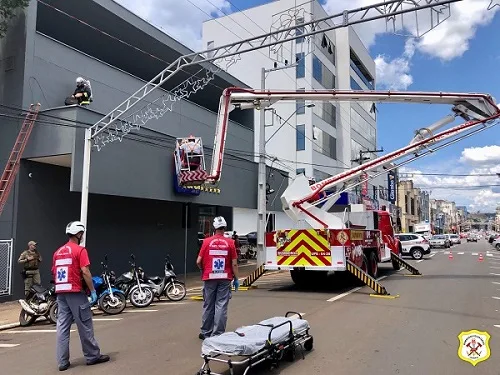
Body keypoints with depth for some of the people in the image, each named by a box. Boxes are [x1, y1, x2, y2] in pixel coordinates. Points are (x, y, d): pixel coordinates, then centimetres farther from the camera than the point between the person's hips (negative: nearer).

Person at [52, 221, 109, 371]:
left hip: (60, 293, 7)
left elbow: (54, 273, 15)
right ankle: (93, 356, 12)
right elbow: (85, 272, -16)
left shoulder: (58, 252, 14)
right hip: (75, 292, -7)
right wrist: (93, 291, -11)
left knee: (62, 327, 7)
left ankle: (63, 362, 9)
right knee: (85, 325, 3)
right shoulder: (80, 250, -9)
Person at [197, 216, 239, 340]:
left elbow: (199, 261, -2)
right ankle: (218, 334, 5)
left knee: (208, 306, 12)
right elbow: (234, 263, -4)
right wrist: (236, 279, 5)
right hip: (225, 278, -1)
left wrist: (203, 270, 18)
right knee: (221, 306, 3)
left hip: (209, 278, 1)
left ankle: (206, 332, 23)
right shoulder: (230, 243, -4)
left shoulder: (207, 241, -3)